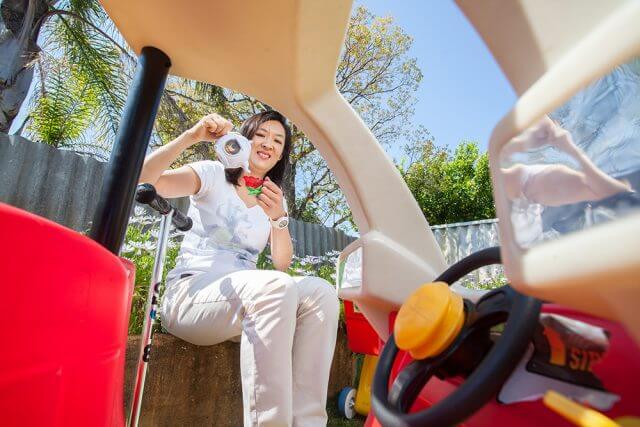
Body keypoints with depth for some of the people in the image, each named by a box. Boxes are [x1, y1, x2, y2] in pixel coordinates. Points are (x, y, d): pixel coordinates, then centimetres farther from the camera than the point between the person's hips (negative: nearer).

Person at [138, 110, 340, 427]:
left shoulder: (275, 198, 15)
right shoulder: (213, 174, 5)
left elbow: (282, 263, 1)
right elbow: (146, 178, -11)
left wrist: (278, 218, -16)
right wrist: (192, 136, -21)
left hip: (245, 298, 5)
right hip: (190, 294, -4)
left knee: (321, 292, -23)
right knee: (276, 287, -35)